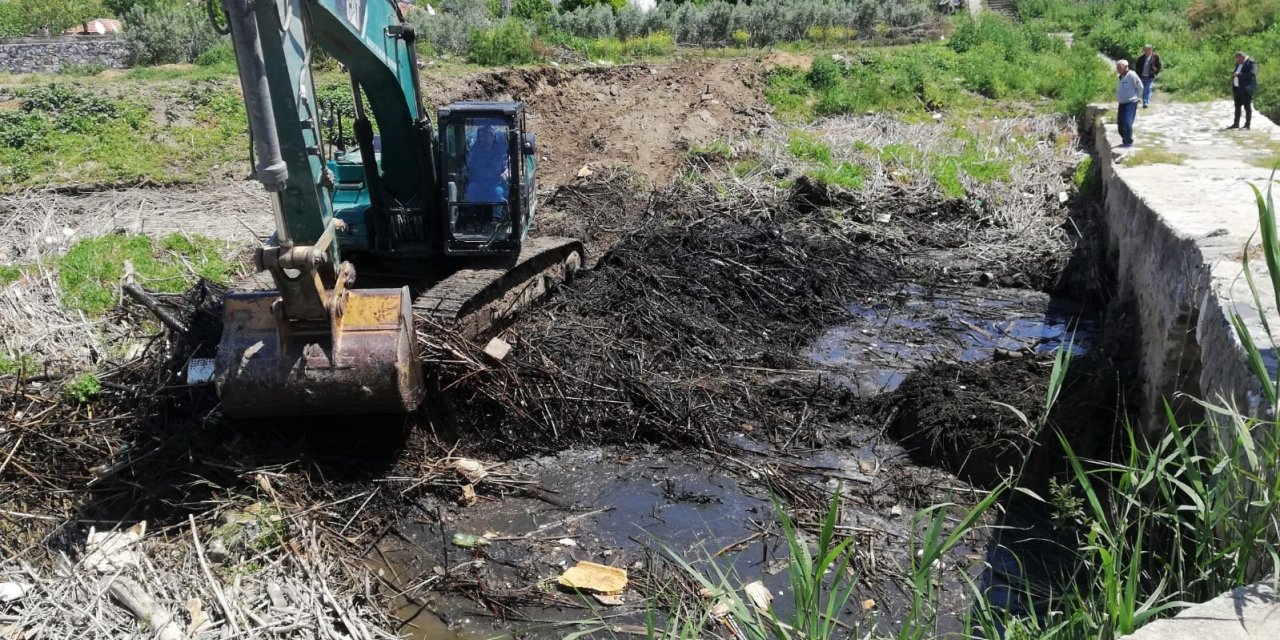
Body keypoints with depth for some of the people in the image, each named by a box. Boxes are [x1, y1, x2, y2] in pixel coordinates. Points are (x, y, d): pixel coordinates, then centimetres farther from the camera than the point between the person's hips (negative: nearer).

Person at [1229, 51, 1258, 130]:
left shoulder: (1251, 63, -12)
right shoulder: (1238, 64, 13)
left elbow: (1252, 74, -25)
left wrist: (1239, 74, -28)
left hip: (1246, 89, -8)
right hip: (1237, 88, 8)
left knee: (1247, 107, -4)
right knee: (1237, 107, 11)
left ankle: (1247, 125, -1)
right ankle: (1236, 124, 17)